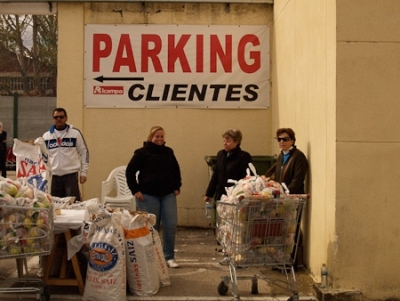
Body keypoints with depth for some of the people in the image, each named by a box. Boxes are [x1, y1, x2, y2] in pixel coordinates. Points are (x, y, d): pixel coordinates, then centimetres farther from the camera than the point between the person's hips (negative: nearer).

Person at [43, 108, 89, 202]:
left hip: (71, 175, -3)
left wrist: (84, 172, 0)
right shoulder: (46, 136, 9)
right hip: (54, 176, 3)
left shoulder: (75, 133, 2)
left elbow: (84, 152, 4)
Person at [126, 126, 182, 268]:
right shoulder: (142, 153, -3)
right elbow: (130, 171, -4)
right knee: (152, 227, 1)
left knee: (171, 225, -2)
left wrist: (177, 187, 12)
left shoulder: (168, 152, 11)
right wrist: (135, 190, -8)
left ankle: (169, 256, 9)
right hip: (148, 195, -4)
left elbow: (176, 171, 21)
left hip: (168, 194, 4)